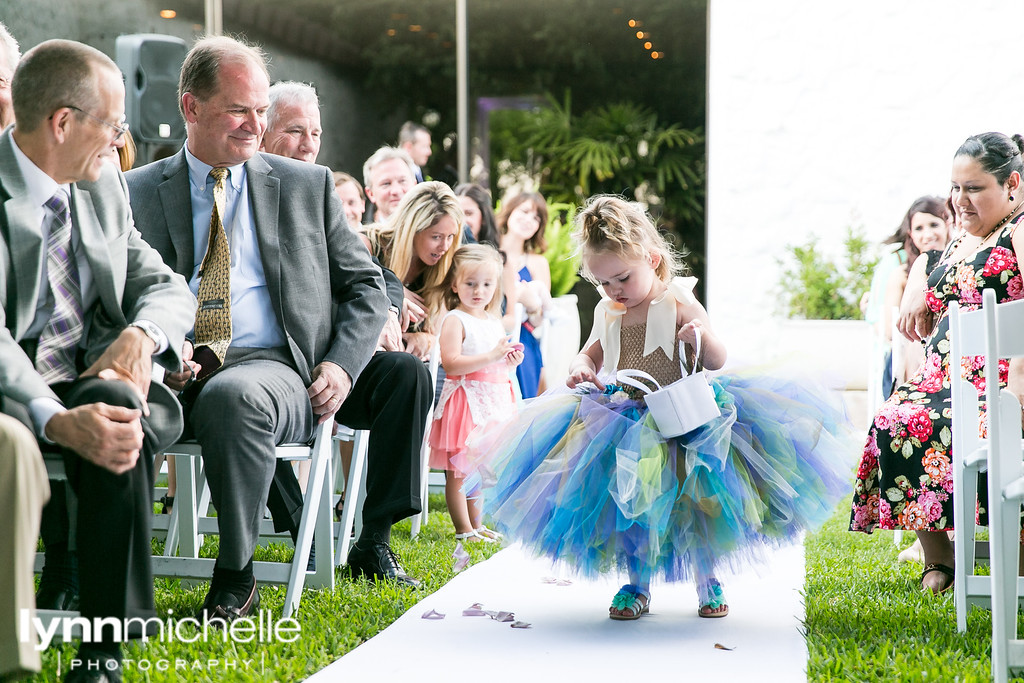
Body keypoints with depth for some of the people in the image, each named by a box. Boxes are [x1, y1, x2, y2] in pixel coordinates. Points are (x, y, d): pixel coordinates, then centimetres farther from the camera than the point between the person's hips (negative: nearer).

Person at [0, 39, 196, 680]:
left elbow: (168, 286, 12)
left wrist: (141, 334, -13)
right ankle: (58, 553, -13)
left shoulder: (105, 182, 11)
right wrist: (56, 420, -38)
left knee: (118, 415, -32)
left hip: (94, 382, 4)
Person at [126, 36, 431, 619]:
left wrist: (342, 363, -6)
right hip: (186, 376, -2)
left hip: (283, 368, 2)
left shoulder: (308, 185, 15)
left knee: (405, 373, -24)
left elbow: (365, 285, 14)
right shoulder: (139, 193, 12)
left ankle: (374, 545, -6)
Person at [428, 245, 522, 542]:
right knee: (458, 470, -3)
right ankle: (463, 529, 3)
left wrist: (509, 361, 4)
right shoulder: (454, 320, -9)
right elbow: (451, 363, -20)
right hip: (465, 400, -7)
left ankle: (476, 524, 23)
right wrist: (492, 356, -23)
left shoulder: (495, 322, 16)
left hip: (493, 400, 7)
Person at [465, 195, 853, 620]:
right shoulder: (607, 313, 6)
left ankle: (707, 581, 18)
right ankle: (637, 585, 19)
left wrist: (703, 336, -31)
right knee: (628, 500, 3)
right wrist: (581, 367, -1)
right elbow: (592, 352, 22)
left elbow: (717, 361, -10)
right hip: (625, 420, 4)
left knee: (691, 501, -3)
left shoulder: (678, 304, -9)